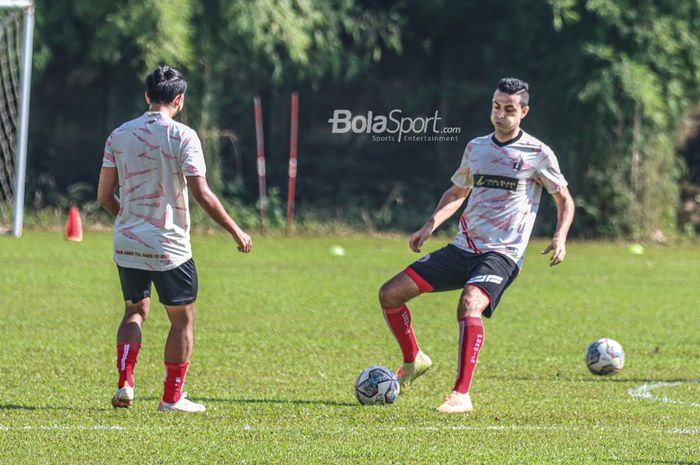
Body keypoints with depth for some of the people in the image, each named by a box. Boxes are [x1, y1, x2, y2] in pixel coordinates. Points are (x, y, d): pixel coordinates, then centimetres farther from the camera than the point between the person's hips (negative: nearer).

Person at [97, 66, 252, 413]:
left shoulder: (119, 136, 3)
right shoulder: (182, 136, -11)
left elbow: (105, 196, 4)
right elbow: (202, 195, -15)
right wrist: (236, 232, -6)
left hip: (127, 243, 5)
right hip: (169, 247, -5)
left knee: (135, 311, 21)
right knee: (182, 318, 10)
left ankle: (124, 384, 5)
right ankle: (172, 398, 11)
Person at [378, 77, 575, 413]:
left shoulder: (537, 155, -2)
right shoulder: (476, 148, 13)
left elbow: (564, 200, 8)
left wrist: (560, 237, -10)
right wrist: (431, 225, 11)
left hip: (502, 254, -6)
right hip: (463, 248, 6)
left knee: (469, 305, -35)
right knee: (390, 294, 0)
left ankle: (461, 395, -33)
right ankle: (414, 361, 23)